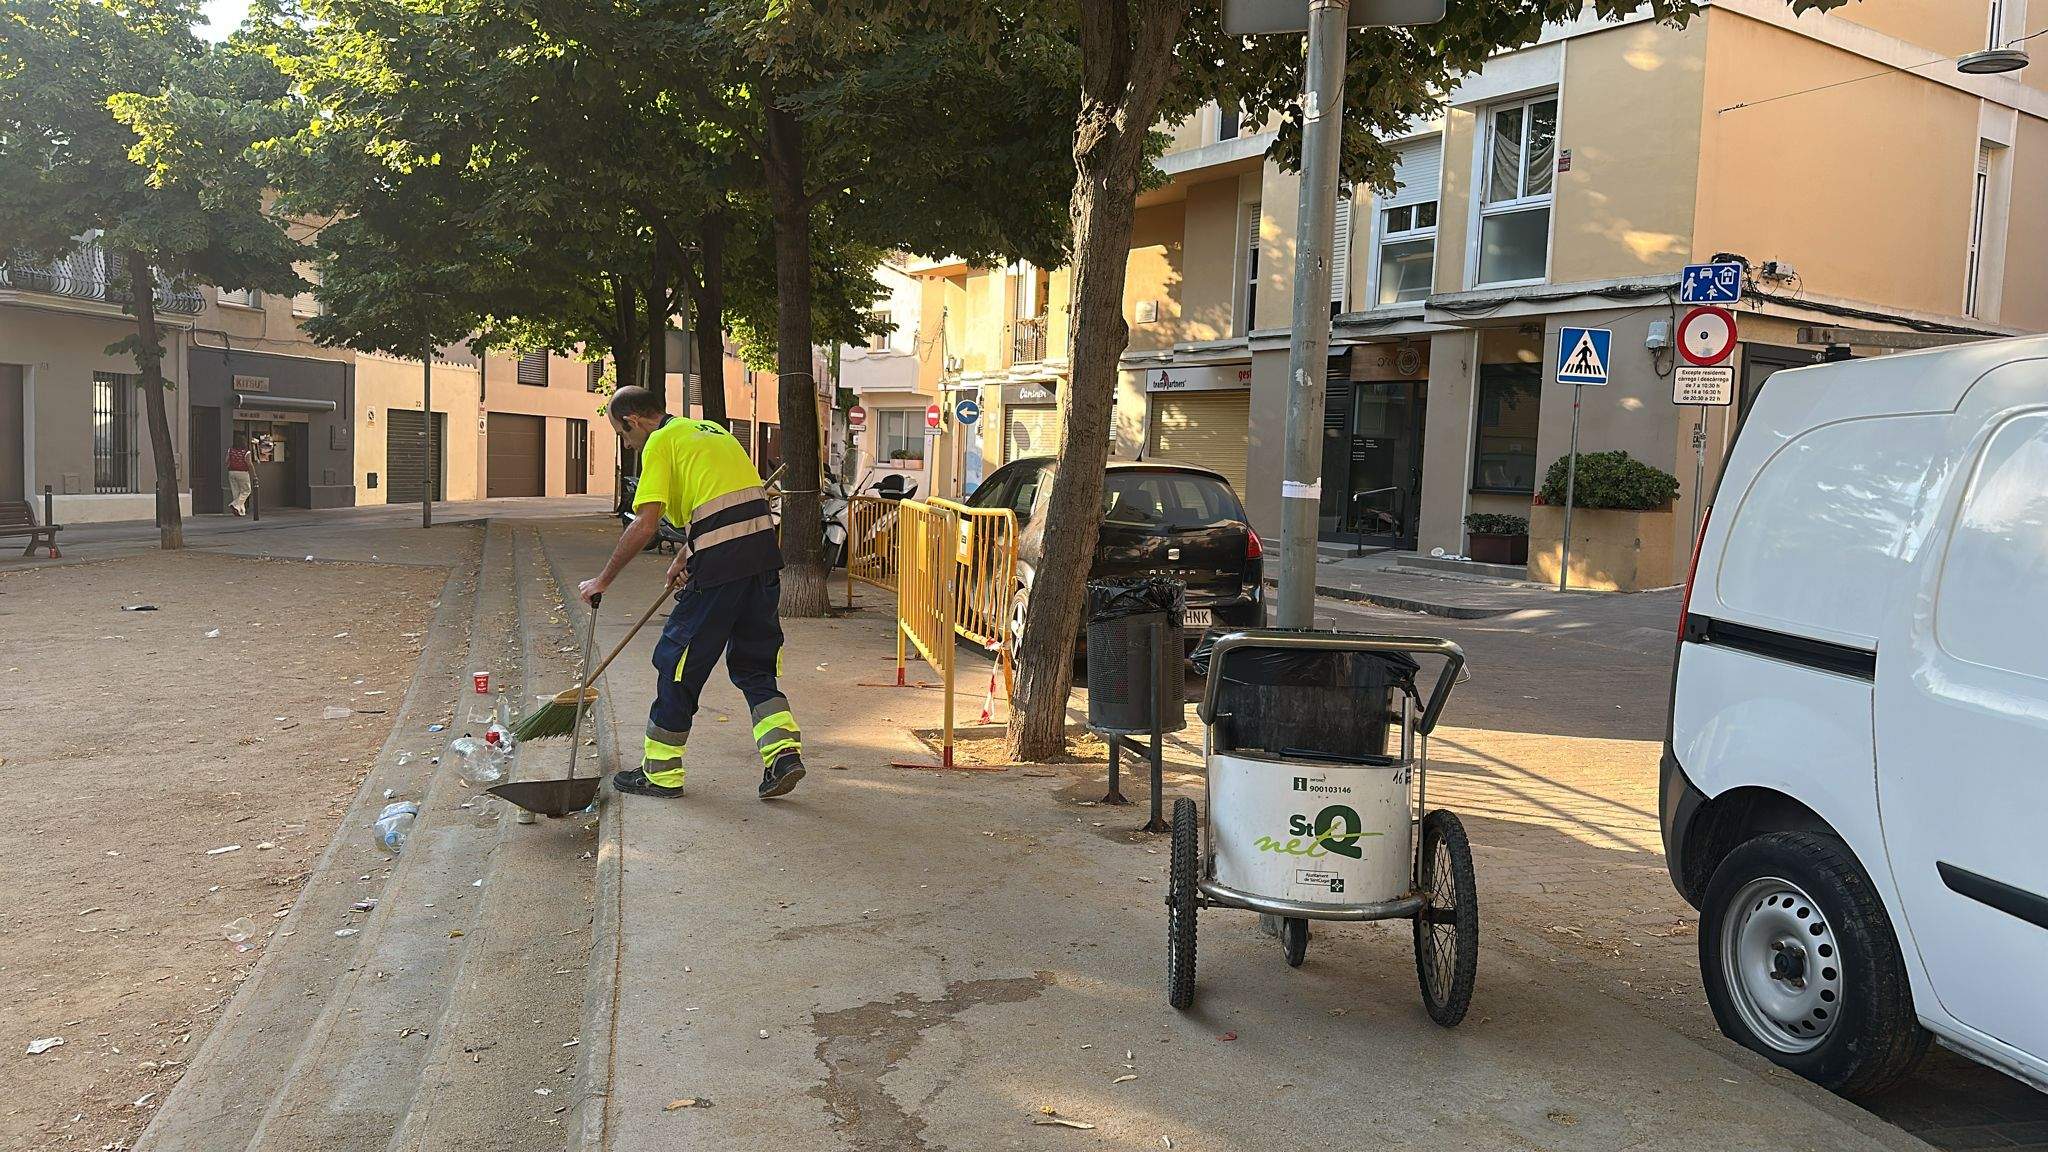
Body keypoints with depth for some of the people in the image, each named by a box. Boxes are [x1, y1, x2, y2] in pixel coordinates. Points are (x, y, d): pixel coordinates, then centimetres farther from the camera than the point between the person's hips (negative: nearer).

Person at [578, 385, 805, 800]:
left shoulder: (661, 442, -1)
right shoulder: (709, 429, 24)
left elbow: (645, 525, -9)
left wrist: (603, 579, -1)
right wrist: (685, 557, 36)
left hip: (722, 563, -8)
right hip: (764, 552, 8)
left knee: (679, 660, 6)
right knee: (753, 664, 16)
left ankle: (660, 772, 16)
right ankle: (783, 749, 1)